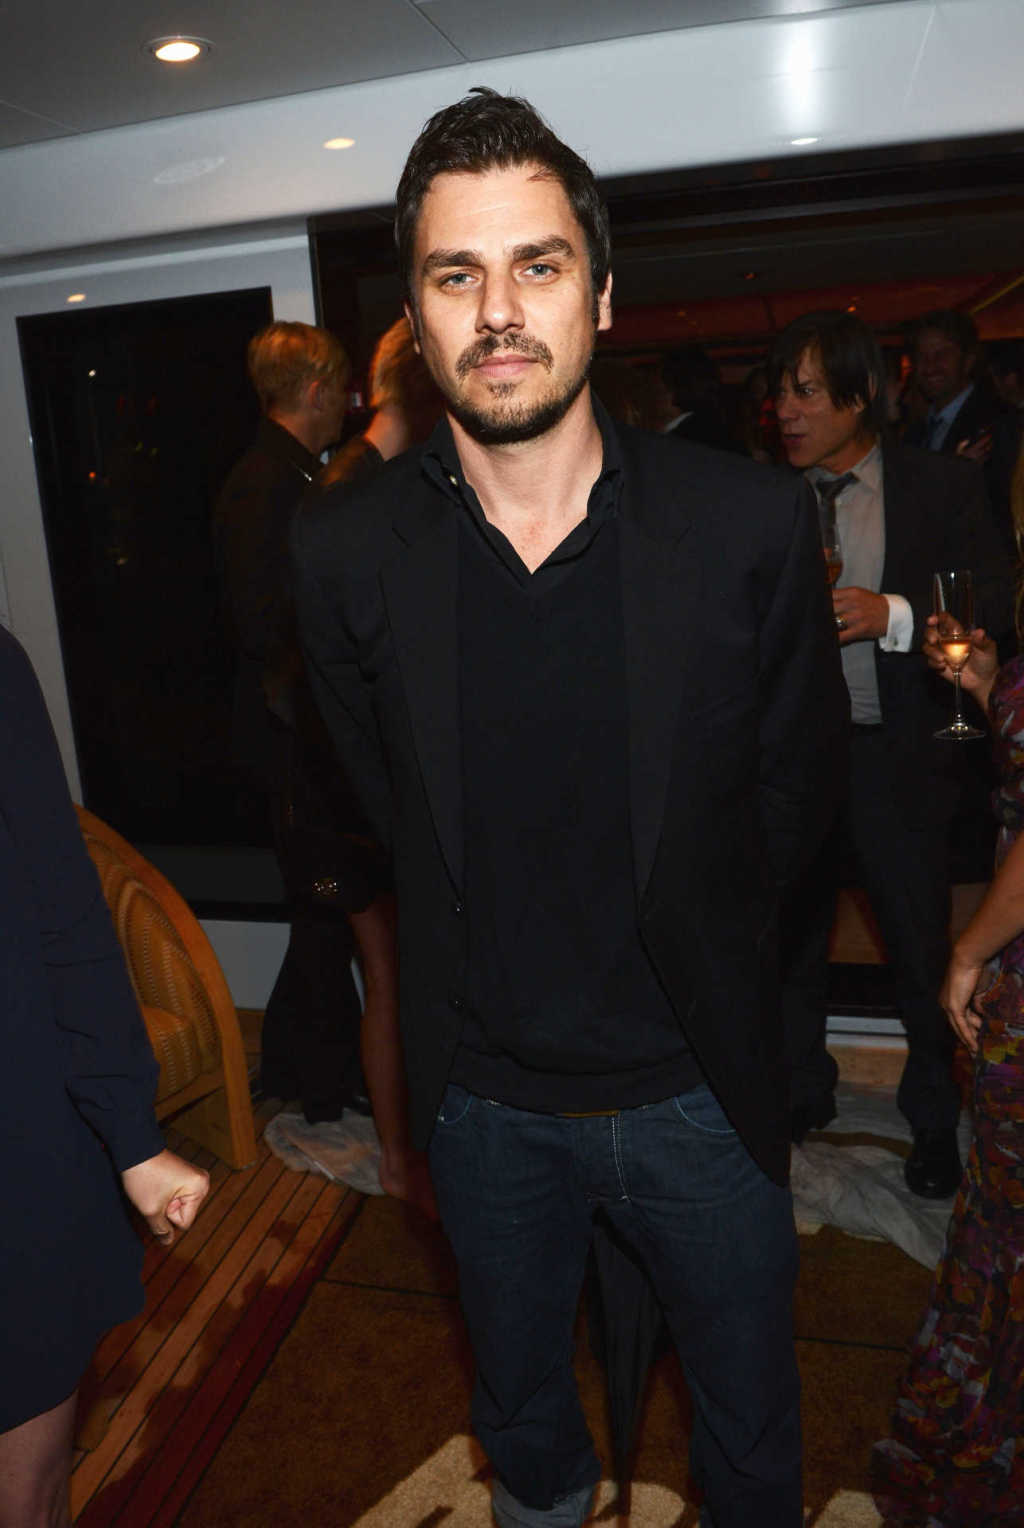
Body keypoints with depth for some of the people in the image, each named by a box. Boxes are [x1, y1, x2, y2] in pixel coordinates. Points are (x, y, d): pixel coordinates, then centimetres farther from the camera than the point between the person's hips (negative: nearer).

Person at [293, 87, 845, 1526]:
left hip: (700, 1084, -1)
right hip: (482, 1092, 2)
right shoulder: (346, 551, -12)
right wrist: (492, 937, 7)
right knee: (520, 1410, 30)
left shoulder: (750, 524, -16)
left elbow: (797, 780, -1)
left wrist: (682, 930, 5)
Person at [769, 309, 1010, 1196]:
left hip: (895, 755, -2)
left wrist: (892, 613, -21)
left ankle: (935, 1123, 30)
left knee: (922, 948, 6)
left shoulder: (942, 487, -1)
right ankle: (802, 1096, 36)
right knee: (790, 939, 14)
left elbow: (992, 603, -6)